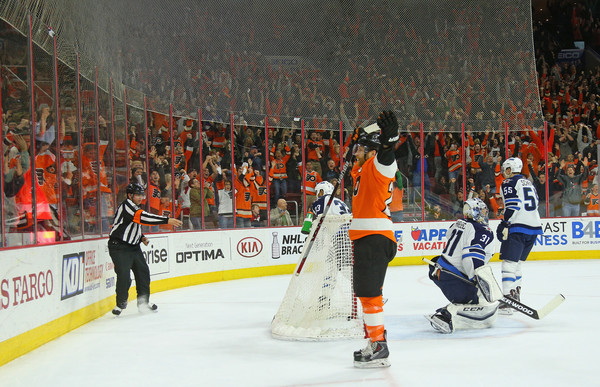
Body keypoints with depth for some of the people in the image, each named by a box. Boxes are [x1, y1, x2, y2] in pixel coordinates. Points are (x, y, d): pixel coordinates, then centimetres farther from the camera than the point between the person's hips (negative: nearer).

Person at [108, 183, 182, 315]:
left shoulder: (135, 207, 13)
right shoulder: (126, 206, -19)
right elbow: (142, 217, -31)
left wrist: (141, 237, 10)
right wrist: (167, 220, -34)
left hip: (133, 245, 10)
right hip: (119, 246, -10)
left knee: (143, 272, 8)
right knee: (124, 276, -15)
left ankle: (143, 301, 20)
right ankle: (121, 303, 4)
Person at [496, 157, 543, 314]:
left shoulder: (508, 183, -3)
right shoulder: (529, 183, 22)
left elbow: (513, 206, -16)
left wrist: (505, 225, -18)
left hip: (518, 227, -8)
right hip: (534, 226, 8)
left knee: (509, 263, -11)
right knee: (517, 262, 19)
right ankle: (516, 296, 22)